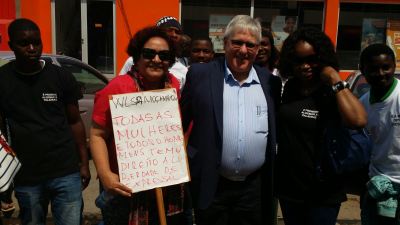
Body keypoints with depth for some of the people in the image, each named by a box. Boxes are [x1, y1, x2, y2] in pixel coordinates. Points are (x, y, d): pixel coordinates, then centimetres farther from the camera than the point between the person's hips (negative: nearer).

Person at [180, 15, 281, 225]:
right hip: (211, 185, -2)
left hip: (255, 187, 3)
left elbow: (277, 128, 11)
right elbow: (181, 122, 1)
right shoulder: (200, 74, -5)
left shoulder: (269, 80, 3)